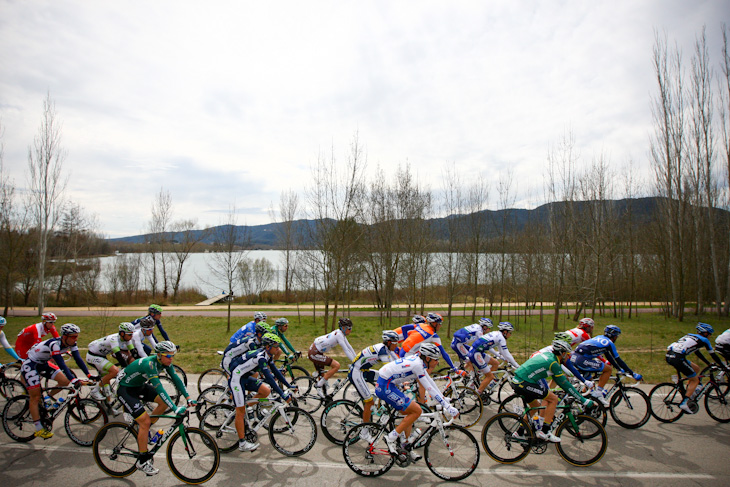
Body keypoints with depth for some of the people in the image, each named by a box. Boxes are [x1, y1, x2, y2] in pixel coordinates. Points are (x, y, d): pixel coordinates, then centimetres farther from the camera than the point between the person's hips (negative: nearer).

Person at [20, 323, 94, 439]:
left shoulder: (71, 343, -14)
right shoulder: (54, 344, -35)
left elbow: (78, 359, -16)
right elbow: (61, 364, -44)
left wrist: (89, 375, -26)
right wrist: (74, 380, -52)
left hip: (43, 364, 7)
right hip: (30, 365, -7)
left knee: (65, 381, -6)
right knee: (35, 397, -6)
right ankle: (39, 429, 2)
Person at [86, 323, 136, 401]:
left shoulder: (126, 338, -8)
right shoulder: (114, 339, -32)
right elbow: (119, 356, -36)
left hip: (102, 355, 9)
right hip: (93, 356, -9)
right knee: (115, 371, -24)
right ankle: (95, 391, -9)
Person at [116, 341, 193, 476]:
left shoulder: (165, 362, -12)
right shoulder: (149, 364, -36)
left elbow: (176, 379, -7)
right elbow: (159, 389, -40)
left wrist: (189, 399, -13)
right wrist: (175, 409, -43)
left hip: (140, 386, 8)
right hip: (125, 390, -8)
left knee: (165, 402, -4)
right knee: (145, 421, -15)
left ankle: (144, 429, 16)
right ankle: (142, 461, -1)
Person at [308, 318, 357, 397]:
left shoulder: (341, 334, 7)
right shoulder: (339, 335, -21)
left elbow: (349, 347, 13)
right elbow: (346, 350, -22)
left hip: (316, 351, 10)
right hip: (314, 353, -10)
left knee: (322, 376, 18)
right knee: (336, 365, -15)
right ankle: (319, 384, -6)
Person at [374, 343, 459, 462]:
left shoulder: (419, 361, 8)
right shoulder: (417, 365, -19)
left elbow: (430, 381, 20)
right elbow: (430, 390, -18)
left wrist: (444, 398, 23)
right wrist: (448, 407, -13)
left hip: (386, 384, 10)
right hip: (385, 387, -10)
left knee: (410, 413, 15)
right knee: (416, 410, -7)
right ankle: (391, 438, -1)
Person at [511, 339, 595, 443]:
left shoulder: (548, 354, 16)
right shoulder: (553, 363, -10)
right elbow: (565, 385, -6)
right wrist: (584, 401, 0)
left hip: (516, 381, 9)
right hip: (523, 384, -9)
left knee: (535, 406, 25)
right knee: (554, 399, -2)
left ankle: (519, 432, 30)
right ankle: (544, 432, 2)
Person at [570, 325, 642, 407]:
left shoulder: (600, 338, 26)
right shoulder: (609, 343, 3)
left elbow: (608, 356, 35)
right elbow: (618, 360, 5)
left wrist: (620, 369, 42)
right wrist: (633, 373, 13)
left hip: (574, 357, 9)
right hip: (582, 359, -9)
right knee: (609, 369, 2)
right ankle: (598, 392, 0)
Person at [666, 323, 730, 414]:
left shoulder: (690, 336, 30)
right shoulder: (704, 340, 11)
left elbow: (697, 352, 42)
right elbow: (713, 355, 17)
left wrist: (709, 364, 50)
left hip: (669, 355, 7)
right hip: (678, 358, -7)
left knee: (696, 368, 26)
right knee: (695, 380, 10)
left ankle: (688, 392, 26)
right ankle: (684, 403, -3)